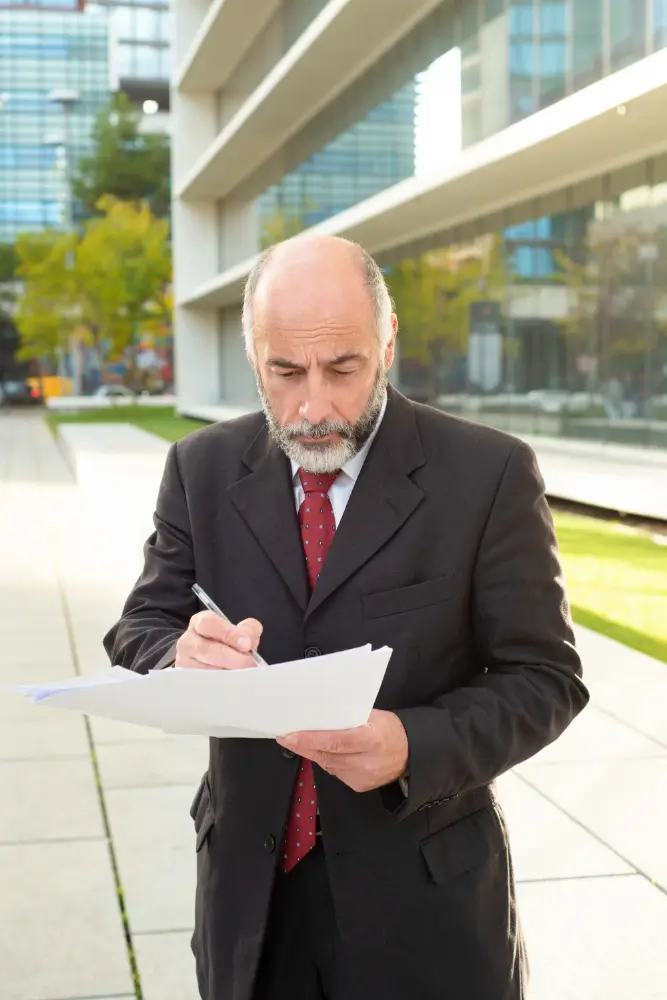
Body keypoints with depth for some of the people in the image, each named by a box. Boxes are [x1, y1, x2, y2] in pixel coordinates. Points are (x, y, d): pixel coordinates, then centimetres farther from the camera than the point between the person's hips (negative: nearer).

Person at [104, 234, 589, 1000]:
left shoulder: (488, 474, -12)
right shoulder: (202, 468, -2)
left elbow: (542, 676, -9)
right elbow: (139, 632, 0)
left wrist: (414, 747, -28)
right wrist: (181, 656, -24)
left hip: (422, 887, -2)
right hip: (249, 880, 3)